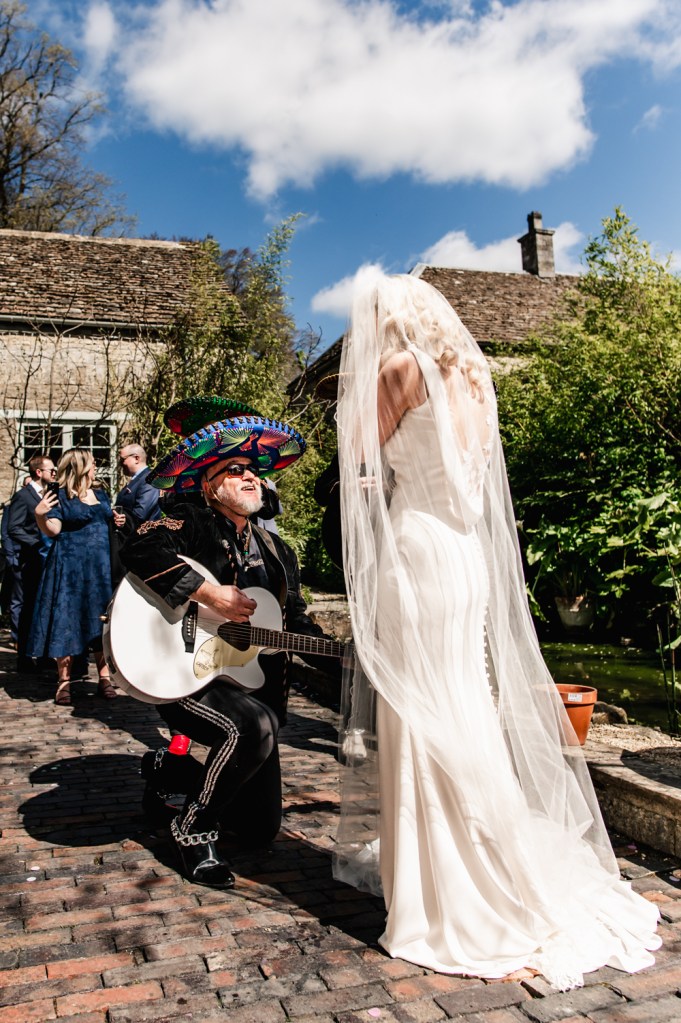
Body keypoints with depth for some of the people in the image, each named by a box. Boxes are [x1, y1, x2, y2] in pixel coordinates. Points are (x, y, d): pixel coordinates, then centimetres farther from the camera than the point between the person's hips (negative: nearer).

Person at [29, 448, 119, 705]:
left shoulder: (101, 493, 13)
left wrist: (117, 523, 6)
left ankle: (104, 677, 11)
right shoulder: (60, 496, -4)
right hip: (70, 566, -5)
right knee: (66, 620, -2)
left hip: (101, 566, 5)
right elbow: (52, 530, -11)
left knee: (100, 621, 5)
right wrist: (40, 515, -29)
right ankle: (64, 681, 4)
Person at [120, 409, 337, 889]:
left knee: (261, 827, 9)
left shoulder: (277, 551, 13)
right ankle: (193, 828, -11)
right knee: (254, 724, -38)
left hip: (255, 684, 7)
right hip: (186, 672, -6)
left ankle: (174, 771, 32)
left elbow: (299, 623, 14)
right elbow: (140, 549, -26)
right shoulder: (192, 524, -6)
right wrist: (210, 593, -29)